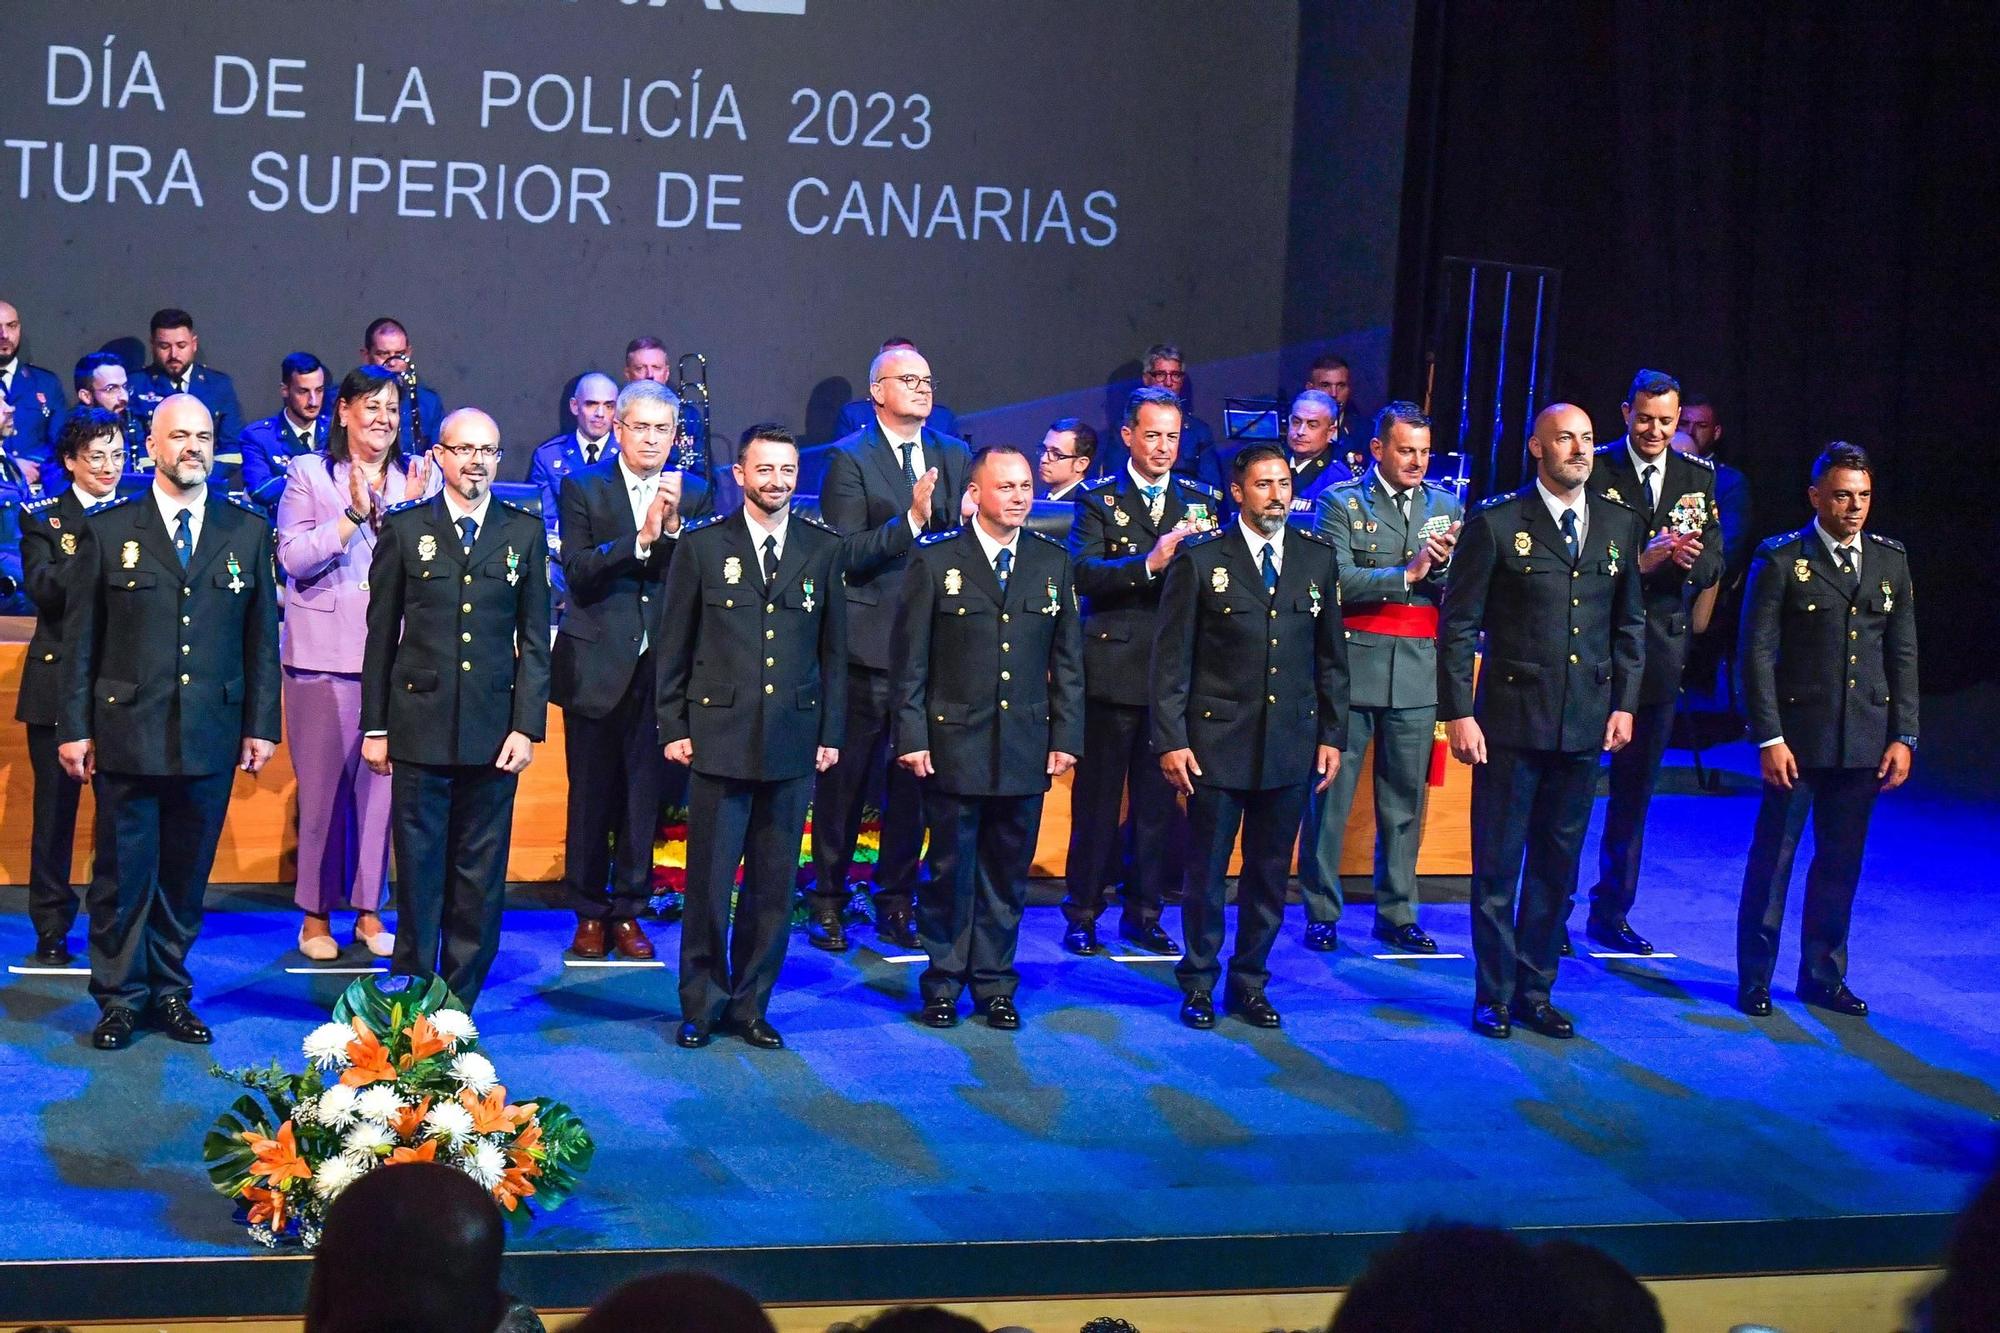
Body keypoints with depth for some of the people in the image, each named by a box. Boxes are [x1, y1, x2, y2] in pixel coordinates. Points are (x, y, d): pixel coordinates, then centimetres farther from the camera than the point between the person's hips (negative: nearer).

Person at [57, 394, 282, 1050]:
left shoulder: (248, 530, 7)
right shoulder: (107, 530, 3)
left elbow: (262, 635, 8)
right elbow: (80, 638, 3)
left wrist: (262, 724, 4)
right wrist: (75, 728, -2)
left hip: (212, 735, 2)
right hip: (126, 731, -2)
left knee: (187, 873, 9)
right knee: (123, 873, 3)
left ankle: (170, 994, 21)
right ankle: (119, 1000, 15)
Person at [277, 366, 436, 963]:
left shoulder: (419, 476, 9)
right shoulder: (308, 473, 3)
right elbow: (293, 558, -7)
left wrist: (413, 510, -11)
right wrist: (354, 514, -15)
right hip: (326, 650, -2)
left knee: (382, 782, 5)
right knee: (323, 785, 2)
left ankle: (369, 910, 16)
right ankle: (315, 914, 13)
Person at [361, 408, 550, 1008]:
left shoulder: (525, 532, 7)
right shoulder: (404, 528, 5)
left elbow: (534, 639, 6)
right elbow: (381, 635, 6)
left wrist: (527, 726, -2)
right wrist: (375, 727, 3)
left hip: (494, 728, 1)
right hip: (420, 727, -1)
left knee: (480, 878, 5)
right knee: (418, 871, 3)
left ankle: (459, 1003, 14)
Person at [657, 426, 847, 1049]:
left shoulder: (823, 548, 7)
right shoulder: (702, 546, 3)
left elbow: (833, 646, 10)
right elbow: (674, 645, 5)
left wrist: (831, 731, 6)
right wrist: (673, 727, 0)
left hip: (794, 739, 2)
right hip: (719, 735, -2)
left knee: (774, 883, 6)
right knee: (709, 879, 0)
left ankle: (750, 1005, 17)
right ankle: (701, 1006, 12)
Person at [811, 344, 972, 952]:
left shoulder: (953, 457, 12)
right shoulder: (849, 458, -3)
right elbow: (846, 553, -11)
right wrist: (912, 520, -20)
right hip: (866, 644, -4)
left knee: (915, 780, 8)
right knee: (844, 778, 3)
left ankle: (896, 902, 18)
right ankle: (827, 903, 13)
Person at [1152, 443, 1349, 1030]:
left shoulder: (1317, 557, 7)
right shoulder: (1199, 559, -3)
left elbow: (1331, 655, 12)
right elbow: (1172, 658, -3)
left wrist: (1332, 734, 8)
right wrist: (1171, 739, -8)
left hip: (1291, 744, 3)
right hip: (1216, 742, -3)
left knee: (1270, 875, 9)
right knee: (1205, 872, 4)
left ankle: (1249, 984, 22)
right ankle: (1199, 986, 18)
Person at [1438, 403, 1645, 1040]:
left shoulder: (1621, 524, 8)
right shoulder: (1496, 524, -5)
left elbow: (1630, 623, 14)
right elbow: (1457, 626, -5)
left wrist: (1624, 702, 6)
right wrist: (1458, 713, -10)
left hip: (1585, 724, 4)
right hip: (1511, 719, -4)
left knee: (1557, 866, 11)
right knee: (1497, 865, 3)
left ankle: (1535, 992, 22)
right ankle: (1495, 996, 14)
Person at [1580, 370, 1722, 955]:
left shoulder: (1698, 478, 7)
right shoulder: (1595, 471, -6)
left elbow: (1712, 567, 3)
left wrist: (1687, 557, -19)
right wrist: (1643, 559, -27)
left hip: (1659, 650, 4)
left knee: (1635, 790, 11)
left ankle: (1611, 913, 21)